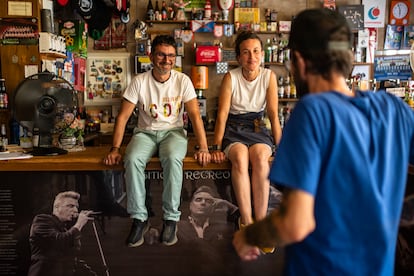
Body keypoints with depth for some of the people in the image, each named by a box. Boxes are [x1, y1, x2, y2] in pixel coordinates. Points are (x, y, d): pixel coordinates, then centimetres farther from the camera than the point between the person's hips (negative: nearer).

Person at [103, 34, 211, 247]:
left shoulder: (182, 81, -3)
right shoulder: (140, 81, -3)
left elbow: (194, 114, -8)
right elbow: (123, 116, -4)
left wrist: (203, 148, -19)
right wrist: (115, 148, -13)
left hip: (173, 132, -1)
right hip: (145, 132, 1)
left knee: (173, 158, -35)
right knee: (133, 159, -32)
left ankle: (171, 218, -20)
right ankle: (139, 219, -17)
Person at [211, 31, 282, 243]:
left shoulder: (269, 76, -2)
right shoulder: (230, 77, -7)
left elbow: (273, 114, -2)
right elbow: (222, 114, -9)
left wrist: (280, 147, -8)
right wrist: (217, 147, -17)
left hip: (257, 127, 1)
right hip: (234, 128, -1)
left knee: (260, 157, -32)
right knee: (240, 158, -34)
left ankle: (260, 222, -25)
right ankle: (247, 222, -28)